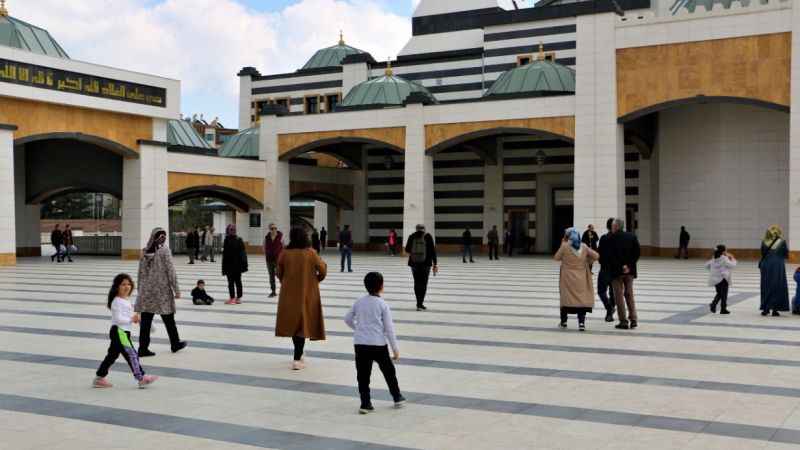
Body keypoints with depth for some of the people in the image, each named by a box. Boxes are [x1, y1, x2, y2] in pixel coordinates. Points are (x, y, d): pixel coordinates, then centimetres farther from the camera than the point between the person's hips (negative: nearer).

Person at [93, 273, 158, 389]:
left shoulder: (127, 300, 15)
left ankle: (99, 379, 23)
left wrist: (134, 318, 7)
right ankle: (141, 379, -6)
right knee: (132, 355, -8)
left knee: (112, 355, 15)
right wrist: (131, 319, -19)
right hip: (119, 332, -10)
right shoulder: (117, 301, -15)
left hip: (123, 332, 10)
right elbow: (118, 318, -21)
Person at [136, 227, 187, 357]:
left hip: (146, 291, 4)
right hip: (162, 291, -4)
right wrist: (176, 290, -6)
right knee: (168, 320, 11)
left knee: (145, 321, 4)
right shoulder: (164, 250, -9)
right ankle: (175, 344, 24)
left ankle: (143, 348, 2)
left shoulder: (145, 252, 5)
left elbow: (140, 273, 10)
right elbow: (171, 271, -11)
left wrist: (140, 290, 17)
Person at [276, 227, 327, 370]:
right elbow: (323, 270, -6)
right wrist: (316, 279, 14)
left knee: (292, 323, 18)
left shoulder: (284, 254, -7)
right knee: (303, 324, 3)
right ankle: (297, 360, -2)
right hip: (307, 294, -2)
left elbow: (279, 273, 2)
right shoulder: (311, 253, -11)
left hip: (289, 294, 2)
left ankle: (298, 355, 31)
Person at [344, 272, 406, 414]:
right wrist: (395, 349, 0)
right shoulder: (383, 305, -4)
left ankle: (365, 403, 4)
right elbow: (389, 328, -5)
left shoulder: (359, 302, 7)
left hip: (360, 344, 3)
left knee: (363, 375, 5)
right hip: (378, 344, -2)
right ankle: (398, 398, 25)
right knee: (389, 372, 14)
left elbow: (347, 319, 16)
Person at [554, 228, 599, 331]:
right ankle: (581, 323, -10)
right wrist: (587, 261, 15)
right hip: (581, 278, 1)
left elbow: (556, 258, 2)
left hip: (567, 278, -1)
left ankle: (564, 321, 19)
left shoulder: (565, 246, -8)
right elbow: (596, 256, 3)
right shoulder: (584, 246, 1)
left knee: (566, 298, 10)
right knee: (581, 299, 1)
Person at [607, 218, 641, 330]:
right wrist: (629, 265, -5)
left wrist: (620, 267, -10)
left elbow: (610, 255, -17)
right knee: (629, 294, 15)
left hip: (616, 271, -4)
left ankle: (624, 321, 2)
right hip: (630, 271, 4)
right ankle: (633, 319, 10)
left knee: (619, 296, 3)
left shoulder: (612, 238, -10)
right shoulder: (632, 236, 4)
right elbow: (638, 252, -2)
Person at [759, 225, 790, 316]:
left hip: (766, 266, 3)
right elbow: (786, 255, 2)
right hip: (778, 267, -3)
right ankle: (774, 309, 1)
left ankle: (765, 309, 11)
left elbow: (763, 254, 6)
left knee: (766, 287, 10)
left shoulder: (764, 242, 2)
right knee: (777, 287, 4)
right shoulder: (782, 242, -5)